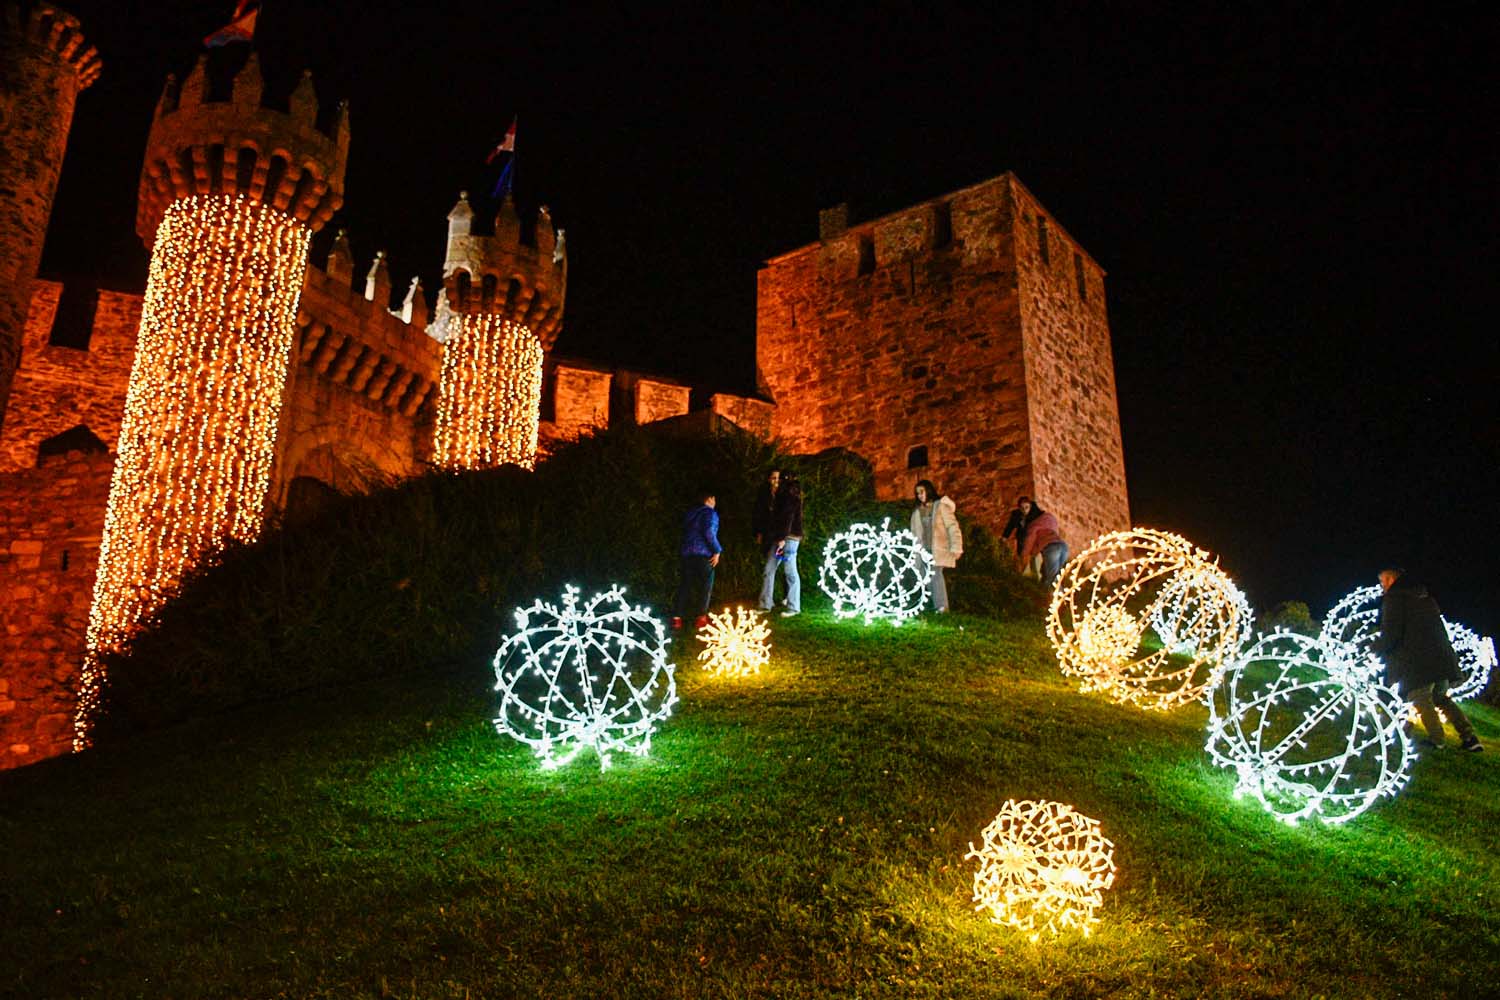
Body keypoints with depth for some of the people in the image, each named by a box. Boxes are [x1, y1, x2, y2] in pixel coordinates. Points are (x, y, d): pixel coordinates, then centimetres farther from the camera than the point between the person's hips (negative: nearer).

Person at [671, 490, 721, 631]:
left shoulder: (690, 513, 18)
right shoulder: (710, 513, -5)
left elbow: (685, 533, 18)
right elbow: (709, 532, -19)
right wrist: (717, 551, -14)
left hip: (686, 553, 6)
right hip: (703, 555, -6)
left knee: (684, 586, 8)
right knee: (705, 586, 6)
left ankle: (677, 618, 1)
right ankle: (700, 618, 7)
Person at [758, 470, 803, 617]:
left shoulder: (790, 495, -9)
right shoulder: (780, 495, 18)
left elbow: (789, 517, -16)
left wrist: (783, 539, -21)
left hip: (789, 537, -9)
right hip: (777, 537, 9)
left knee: (790, 572, -4)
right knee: (768, 570, 7)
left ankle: (793, 607, 2)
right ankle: (765, 605, 11)